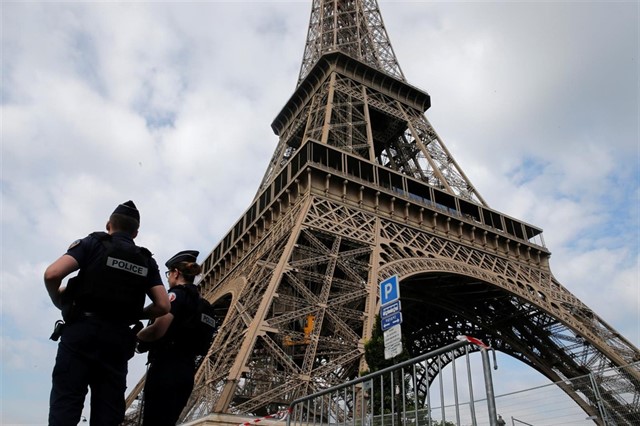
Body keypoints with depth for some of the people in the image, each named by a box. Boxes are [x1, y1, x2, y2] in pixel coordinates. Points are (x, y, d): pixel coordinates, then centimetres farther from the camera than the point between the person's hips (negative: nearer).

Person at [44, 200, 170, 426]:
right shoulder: (147, 261, 13)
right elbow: (163, 306, 4)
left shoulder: (93, 243, 5)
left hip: (81, 331, -3)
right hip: (118, 339, 3)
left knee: (65, 406, -4)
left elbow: (52, 274, -9)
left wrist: (59, 301, 10)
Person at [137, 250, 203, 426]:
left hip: (166, 369, -8)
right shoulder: (198, 300, 17)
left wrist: (137, 335, -1)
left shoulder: (177, 294, -7)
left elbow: (157, 331, -20)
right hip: (186, 371, 8)